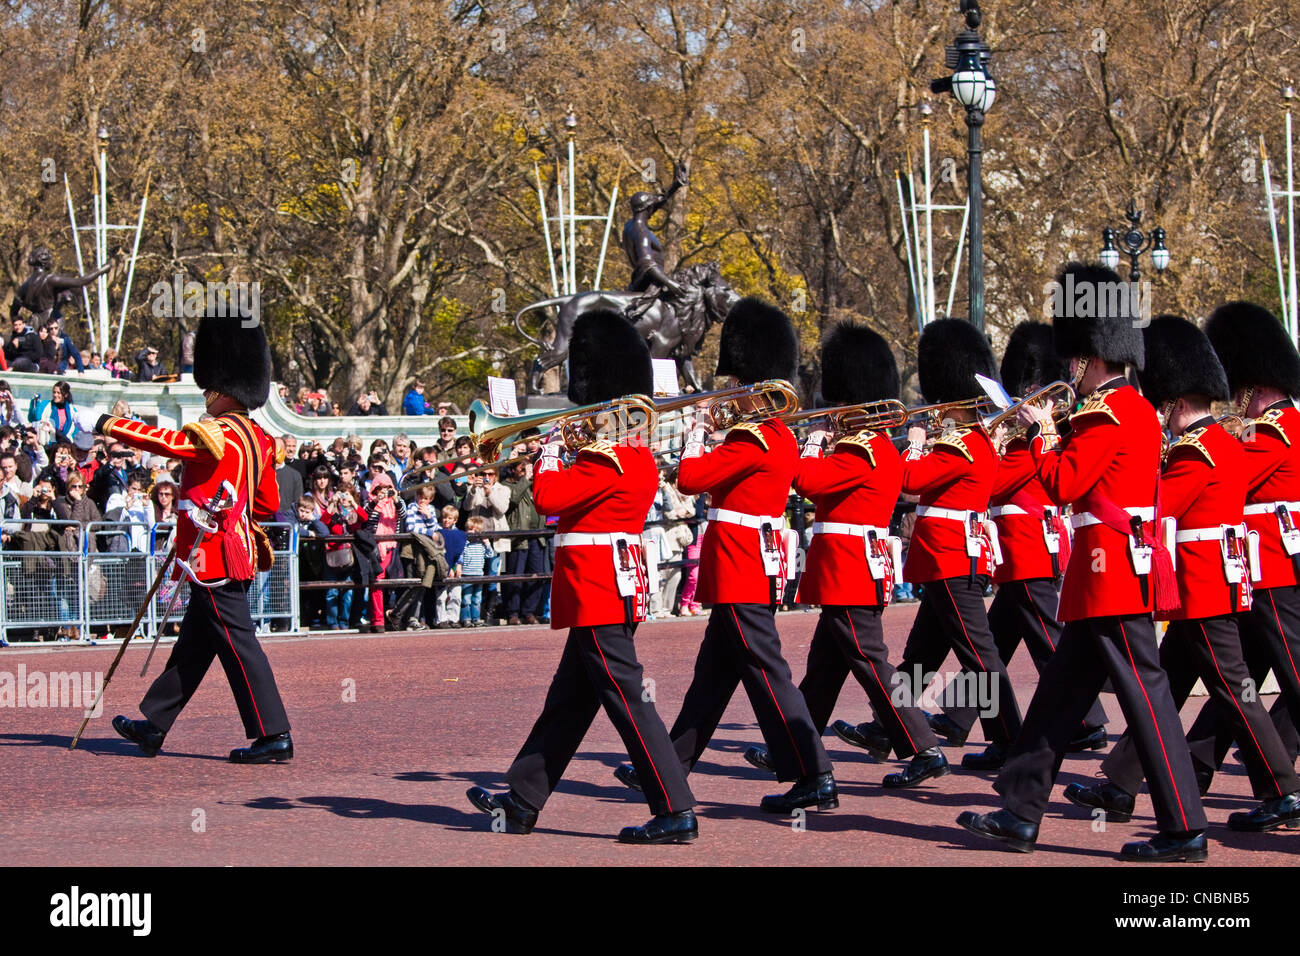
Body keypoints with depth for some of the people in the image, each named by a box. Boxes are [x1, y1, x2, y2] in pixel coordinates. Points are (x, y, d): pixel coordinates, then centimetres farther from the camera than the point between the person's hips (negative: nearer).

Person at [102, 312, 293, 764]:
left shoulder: (218, 435, -17)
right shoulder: (256, 439, 11)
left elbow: (165, 440, -15)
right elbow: (268, 505, 17)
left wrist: (110, 425, -3)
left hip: (215, 556, -10)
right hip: (236, 551, 10)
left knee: (238, 645, -7)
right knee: (193, 644, 16)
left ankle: (274, 736, -7)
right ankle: (154, 726, 25)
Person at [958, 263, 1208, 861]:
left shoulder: (1107, 413, -14)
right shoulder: (1138, 410, 16)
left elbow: (1062, 483, -17)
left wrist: (1040, 434, -3)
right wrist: (1057, 437, 15)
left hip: (1112, 568, -10)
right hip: (1125, 569, 10)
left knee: (1144, 694, -8)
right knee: (1061, 693, 13)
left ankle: (1184, 831, -7)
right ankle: (1020, 815, 17)